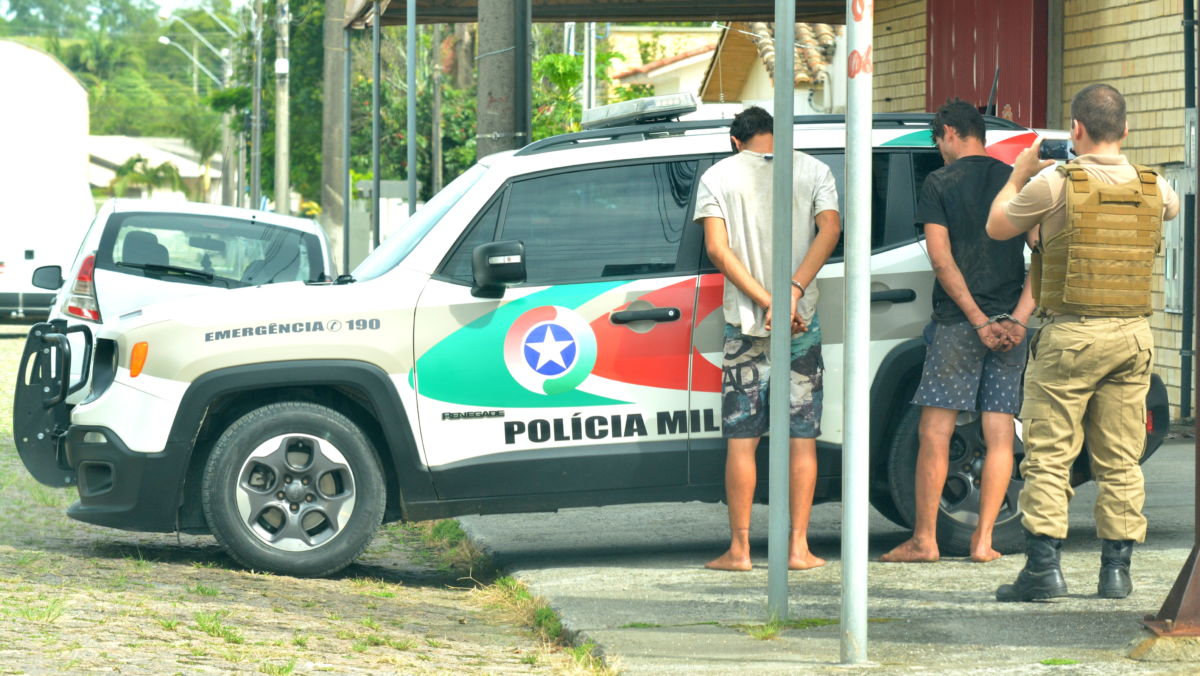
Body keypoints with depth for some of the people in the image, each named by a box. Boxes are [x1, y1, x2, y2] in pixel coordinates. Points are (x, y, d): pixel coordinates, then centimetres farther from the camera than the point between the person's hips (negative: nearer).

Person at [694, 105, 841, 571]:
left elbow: (717, 248, -9)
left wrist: (766, 301, -13)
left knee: (742, 439, 4)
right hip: (802, 324, 1)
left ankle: (739, 549, 3)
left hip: (744, 323, -1)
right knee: (802, 437, 5)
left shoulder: (718, 175, 2)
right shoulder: (813, 170, 5)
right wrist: (792, 294, -18)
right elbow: (830, 230, -11)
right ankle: (798, 548, 2)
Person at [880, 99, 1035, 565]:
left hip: (957, 323, -4)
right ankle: (983, 540, 3)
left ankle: (924, 539, 1)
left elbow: (942, 260, -9)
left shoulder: (939, 185, -1)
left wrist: (978, 321, -10)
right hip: (1009, 325, 4)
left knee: (934, 433, 1)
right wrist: (1019, 318, -6)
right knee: (999, 435, 5)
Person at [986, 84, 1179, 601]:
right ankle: (1116, 568, 9)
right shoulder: (1153, 188, 3)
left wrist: (1018, 174, 21)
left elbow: (996, 227, 6)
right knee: (1120, 461, 8)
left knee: (1049, 456, 0)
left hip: (1070, 335, -4)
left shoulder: (1056, 185, -10)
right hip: (1132, 334, 4)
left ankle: (1044, 565, -5)